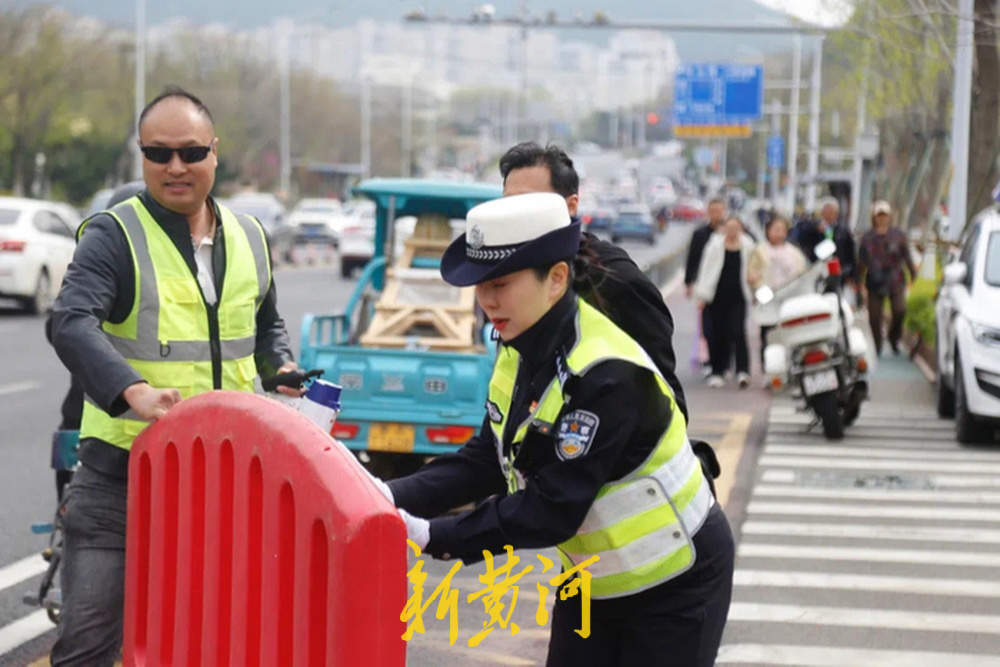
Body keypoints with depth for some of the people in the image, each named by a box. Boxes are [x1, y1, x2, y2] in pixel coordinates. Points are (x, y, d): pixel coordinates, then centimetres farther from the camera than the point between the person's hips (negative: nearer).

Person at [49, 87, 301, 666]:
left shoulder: (249, 237, 11)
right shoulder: (114, 234, -7)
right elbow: (72, 323, -23)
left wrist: (282, 366, 6)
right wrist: (132, 390, -40)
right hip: (124, 466, -5)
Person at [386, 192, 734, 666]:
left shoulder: (606, 376, -29)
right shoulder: (522, 353, -2)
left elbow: (553, 508, -30)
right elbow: (485, 463, -2)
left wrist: (435, 537, -31)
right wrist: (396, 498, -17)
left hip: (673, 584, -8)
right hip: (593, 578, 8)